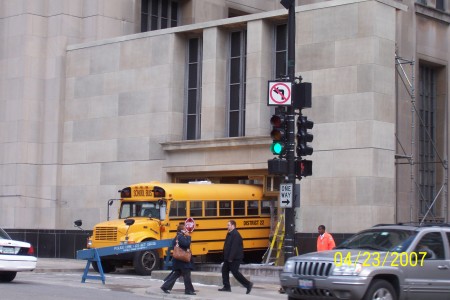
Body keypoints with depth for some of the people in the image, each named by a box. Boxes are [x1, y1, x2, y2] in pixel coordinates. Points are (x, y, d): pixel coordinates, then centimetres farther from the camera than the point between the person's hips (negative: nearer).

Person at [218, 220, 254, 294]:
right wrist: (226, 257, 18)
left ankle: (248, 284, 0)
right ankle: (227, 287, 15)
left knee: (235, 272, -8)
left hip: (235, 258, -10)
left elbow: (234, 247, -25)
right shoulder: (229, 234, 13)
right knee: (224, 269, 10)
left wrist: (231, 258, -26)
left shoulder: (236, 235, -20)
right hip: (229, 258, 10)